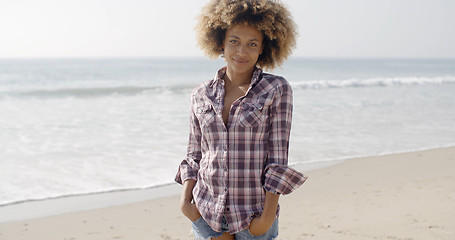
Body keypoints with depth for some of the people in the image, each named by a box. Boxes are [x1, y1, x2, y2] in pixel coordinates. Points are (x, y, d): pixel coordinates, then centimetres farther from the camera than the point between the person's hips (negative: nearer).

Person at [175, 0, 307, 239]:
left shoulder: (276, 89, -5)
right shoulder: (201, 95, 4)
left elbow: (278, 158, -7)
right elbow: (194, 154, 10)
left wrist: (268, 215, -10)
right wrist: (185, 198, -4)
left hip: (254, 217, -2)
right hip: (207, 214, 2)